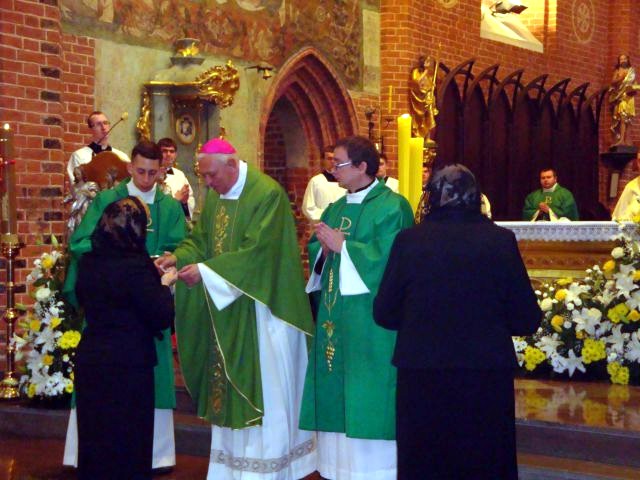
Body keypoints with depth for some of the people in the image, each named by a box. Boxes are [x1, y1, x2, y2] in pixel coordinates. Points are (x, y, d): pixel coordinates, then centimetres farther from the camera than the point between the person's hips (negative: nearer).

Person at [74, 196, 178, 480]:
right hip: (128, 364, -6)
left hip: (89, 360, 6)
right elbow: (162, 317, -18)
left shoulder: (88, 263, 0)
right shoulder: (136, 267, -20)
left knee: (94, 436, 18)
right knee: (128, 440, 9)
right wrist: (164, 285, -1)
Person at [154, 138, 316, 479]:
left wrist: (206, 271, -25)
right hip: (226, 307, 8)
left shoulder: (267, 194, -17)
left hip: (260, 308, -8)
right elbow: (200, 239, 11)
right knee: (228, 386, 11)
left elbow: (257, 251, -23)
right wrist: (177, 258, -10)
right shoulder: (214, 195, 9)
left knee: (263, 388, 0)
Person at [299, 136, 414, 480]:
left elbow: (387, 259, -20)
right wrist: (324, 248, -5)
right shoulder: (337, 208, 16)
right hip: (334, 314, 8)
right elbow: (316, 249, 16)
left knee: (365, 396, -4)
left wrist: (341, 245, -16)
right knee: (335, 393, 10)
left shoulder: (391, 207, -9)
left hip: (370, 319, -8)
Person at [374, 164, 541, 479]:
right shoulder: (501, 240, -8)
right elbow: (527, 320, -4)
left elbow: (384, 314, 0)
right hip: (486, 379, 0)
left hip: (421, 376, 0)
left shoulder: (409, 240, -7)